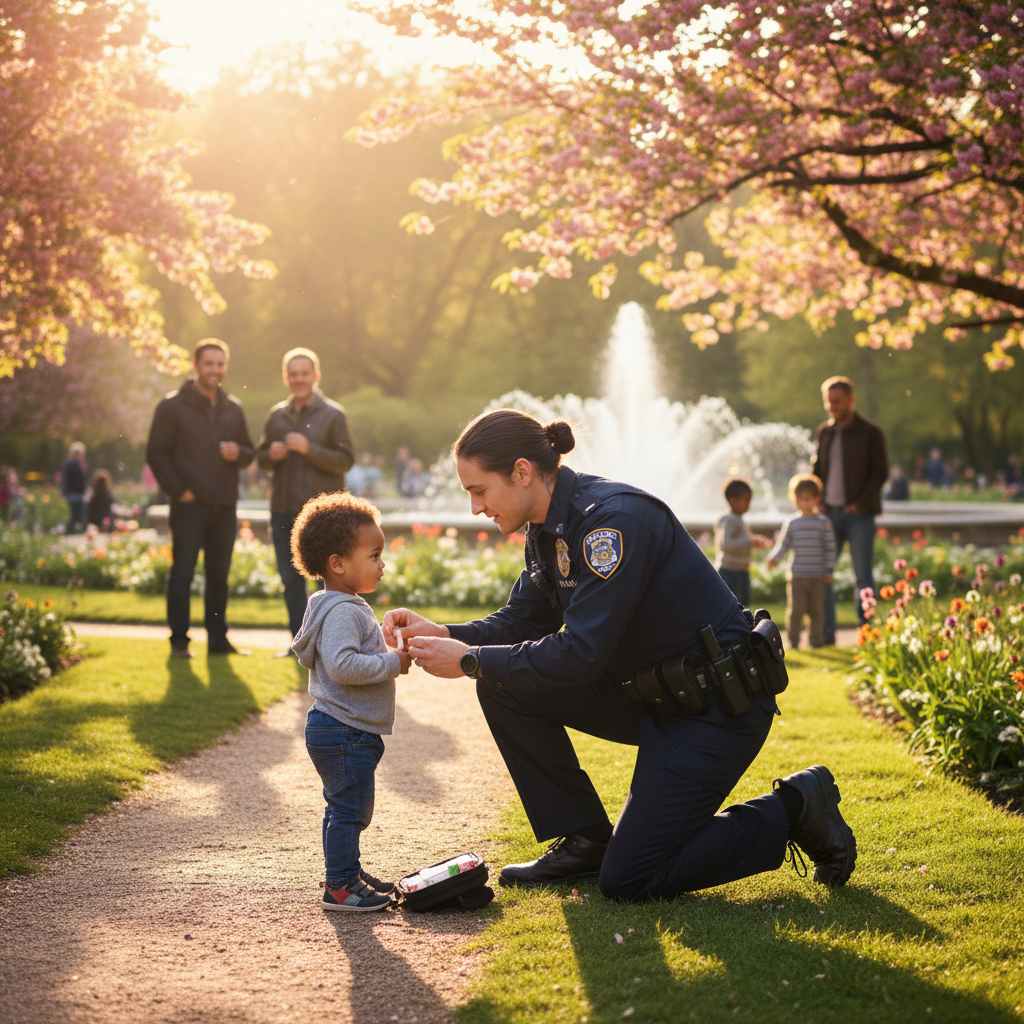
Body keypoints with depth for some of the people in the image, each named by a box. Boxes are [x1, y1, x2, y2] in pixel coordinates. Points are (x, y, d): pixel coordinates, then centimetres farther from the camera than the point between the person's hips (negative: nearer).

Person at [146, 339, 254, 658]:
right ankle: (179, 641, 1)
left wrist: (238, 453, -5)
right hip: (189, 505, -5)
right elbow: (156, 453, -3)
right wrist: (177, 490, -11)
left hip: (224, 506, 5)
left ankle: (218, 638, 16)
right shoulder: (174, 405, -1)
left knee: (219, 575, 9)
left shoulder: (233, 409, 14)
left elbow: (249, 452, 19)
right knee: (182, 574, -4)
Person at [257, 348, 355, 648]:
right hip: (284, 511, 5)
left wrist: (309, 449, -18)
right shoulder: (276, 415, 13)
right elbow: (262, 460, 18)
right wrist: (272, 455, -5)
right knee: (291, 579, 8)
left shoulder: (332, 414, -1)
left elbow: (345, 461, -7)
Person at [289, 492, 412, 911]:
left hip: (348, 732, 11)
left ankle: (346, 872, 33)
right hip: (344, 732, -11)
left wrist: (390, 656, 12)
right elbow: (342, 665, -32)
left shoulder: (349, 607, 15)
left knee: (347, 808, 21)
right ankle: (339, 886, 2)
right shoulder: (341, 612, -20)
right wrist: (392, 663, -24)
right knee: (348, 807, -5)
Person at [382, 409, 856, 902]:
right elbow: (523, 620, 9)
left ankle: (793, 810, 5)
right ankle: (584, 842, 8)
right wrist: (442, 634, -7)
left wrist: (470, 660, -21)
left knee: (628, 881, -10)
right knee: (504, 684, -3)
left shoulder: (615, 519, -25)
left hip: (720, 704, -9)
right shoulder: (549, 529, 3)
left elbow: (581, 654, -28)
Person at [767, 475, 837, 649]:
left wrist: (829, 570, -3)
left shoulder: (823, 522, 1)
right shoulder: (791, 523, 5)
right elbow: (784, 544, 9)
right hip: (796, 575, 0)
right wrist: (774, 559, -8)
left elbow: (830, 548, 2)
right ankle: (793, 640, 8)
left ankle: (817, 639, 18)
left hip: (818, 576, 0)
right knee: (795, 609, -3)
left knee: (816, 609, 6)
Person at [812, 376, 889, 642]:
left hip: (859, 513, -5)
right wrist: (816, 501, 2)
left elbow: (881, 471, -4)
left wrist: (861, 505, -12)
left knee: (863, 575, -1)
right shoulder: (824, 432, 12)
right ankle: (826, 632, 6)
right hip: (829, 512, 5)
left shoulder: (870, 432, -3)